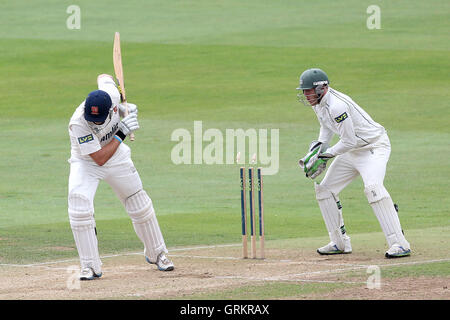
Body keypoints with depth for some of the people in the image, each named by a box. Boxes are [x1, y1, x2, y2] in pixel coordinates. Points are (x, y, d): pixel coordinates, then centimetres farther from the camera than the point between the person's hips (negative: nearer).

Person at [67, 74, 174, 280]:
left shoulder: (111, 94, -28)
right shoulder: (78, 124, -37)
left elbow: (104, 77, -1)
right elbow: (100, 158, -31)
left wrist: (125, 107, -4)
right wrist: (121, 134, -32)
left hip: (117, 158, 4)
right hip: (85, 162, -4)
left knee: (139, 204, 12)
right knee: (79, 206, -24)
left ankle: (156, 253, 34)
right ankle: (90, 266, -15)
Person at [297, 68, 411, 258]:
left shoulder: (336, 106, -29)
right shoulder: (318, 102, 1)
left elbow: (349, 141, -26)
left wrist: (326, 154, -17)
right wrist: (320, 147, 4)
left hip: (373, 146, -10)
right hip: (352, 151, 10)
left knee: (373, 187, -30)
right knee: (324, 189, 10)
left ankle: (399, 244, -32)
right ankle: (340, 242, 17)